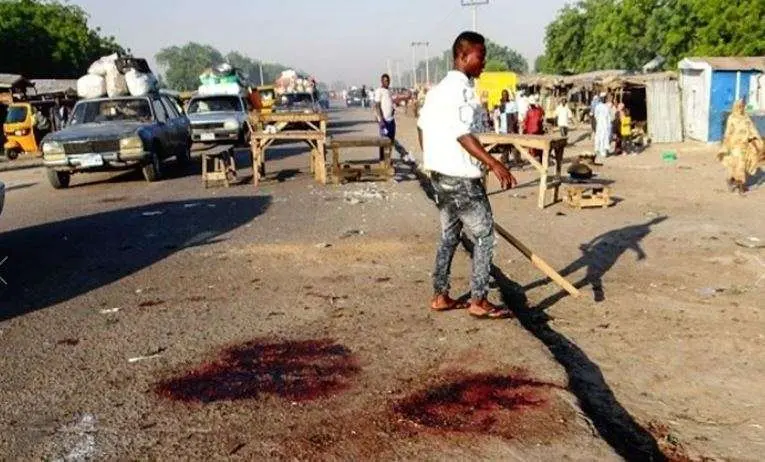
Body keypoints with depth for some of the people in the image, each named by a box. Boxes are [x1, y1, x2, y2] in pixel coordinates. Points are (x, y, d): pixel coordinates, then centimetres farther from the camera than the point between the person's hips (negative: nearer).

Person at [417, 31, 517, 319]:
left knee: (449, 235, 17)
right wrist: (494, 164, -32)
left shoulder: (438, 88, 13)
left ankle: (440, 296, 22)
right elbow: (463, 135, -26)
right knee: (485, 235, 0)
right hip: (461, 178, -10)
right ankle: (479, 302, 5)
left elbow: (422, 126, 19)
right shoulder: (463, 89, -16)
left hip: (440, 174, 10)